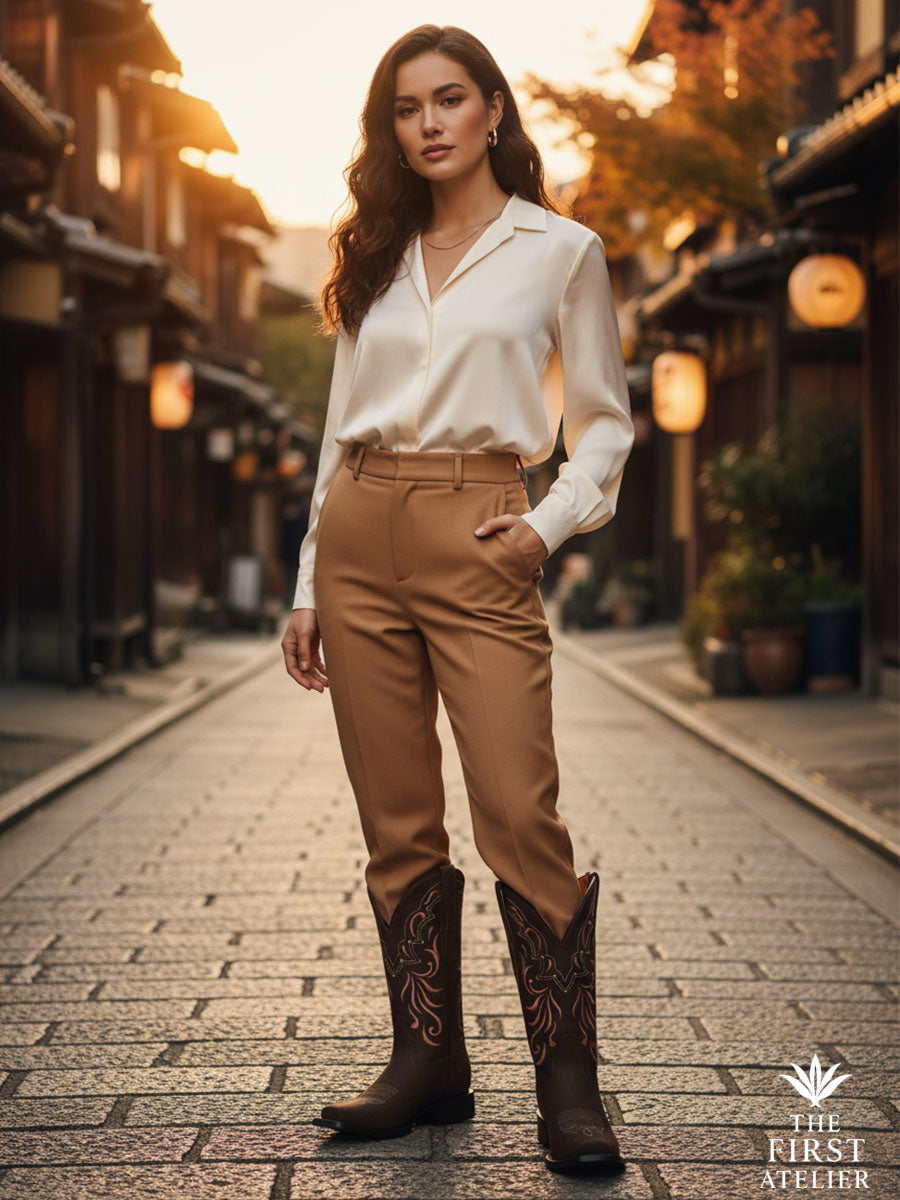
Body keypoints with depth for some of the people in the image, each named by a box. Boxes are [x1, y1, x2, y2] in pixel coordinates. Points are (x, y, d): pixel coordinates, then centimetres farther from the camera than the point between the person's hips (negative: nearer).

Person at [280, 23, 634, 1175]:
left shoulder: (560, 250, 6)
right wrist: (309, 586, 11)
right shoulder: (375, 258, 15)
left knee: (519, 814, -11)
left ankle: (568, 1083, -3)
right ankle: (428, 1062, 13)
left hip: (473, 539, -4)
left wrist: (552, 521, -8)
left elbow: (604, 423, 9)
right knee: (398, 822, 4)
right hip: (360, 533, 4)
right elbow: (341, 430, 16)